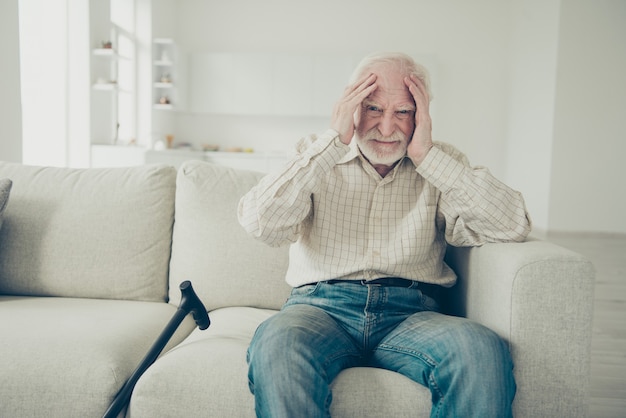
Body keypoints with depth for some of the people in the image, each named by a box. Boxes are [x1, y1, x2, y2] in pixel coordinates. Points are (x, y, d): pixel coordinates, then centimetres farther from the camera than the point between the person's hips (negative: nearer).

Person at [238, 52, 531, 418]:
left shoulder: (441, 165, 13)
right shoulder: (314, 157, 11)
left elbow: (512, 227, -3)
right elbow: (259, 223, -8)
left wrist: (427, 155, -6)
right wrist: (334, 140, -8)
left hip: (411, 314, 2)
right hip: (322, 306, -1)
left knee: (483, 351, -31)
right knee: (278, 346, -35)